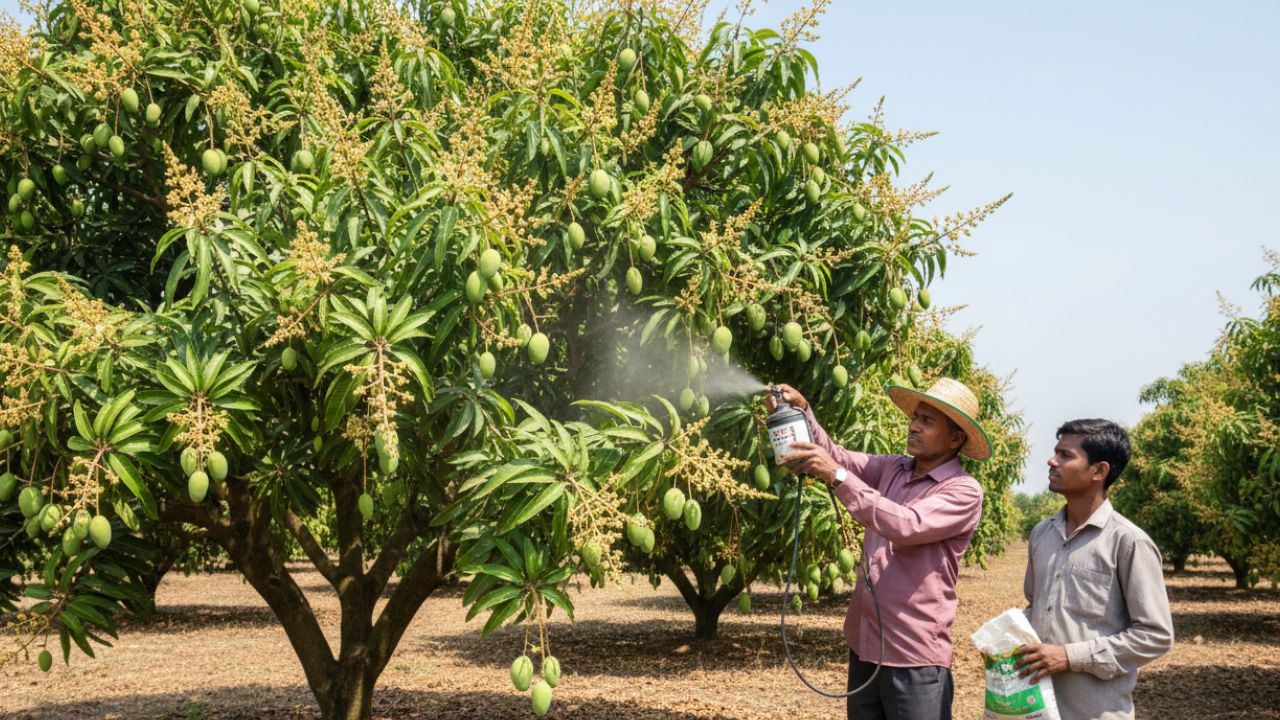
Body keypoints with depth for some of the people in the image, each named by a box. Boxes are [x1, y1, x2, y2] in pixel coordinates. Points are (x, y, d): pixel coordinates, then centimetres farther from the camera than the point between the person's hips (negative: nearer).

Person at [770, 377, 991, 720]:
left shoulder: (964, 491, -12)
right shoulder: (893, 468, 8)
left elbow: (906, 525, -25)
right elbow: (835, 456, 4)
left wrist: (838, 476, -28)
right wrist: (802, 411, -14)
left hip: (914, 657, -7)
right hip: (863, 645, 7)